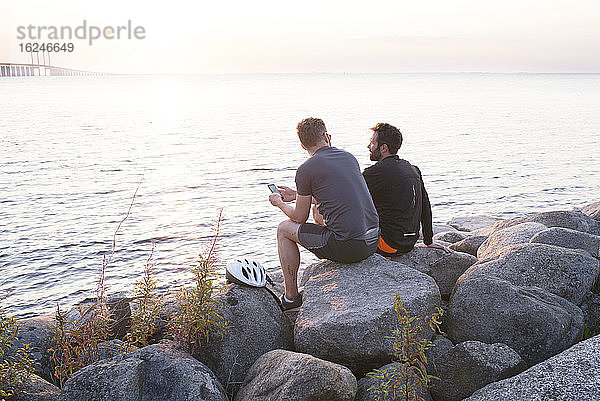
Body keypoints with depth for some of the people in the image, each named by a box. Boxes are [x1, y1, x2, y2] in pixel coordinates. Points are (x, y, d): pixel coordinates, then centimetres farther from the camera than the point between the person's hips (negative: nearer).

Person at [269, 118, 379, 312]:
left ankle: (291, 298, 22)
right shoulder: (349, 157, 13)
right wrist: (297, 195, 37)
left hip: (347, 247, -7)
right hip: (373, 241, 7)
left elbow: (300, 218, 4)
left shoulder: (305, 170, -6)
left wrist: (280, 203, 26)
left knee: (284, 229, 15)